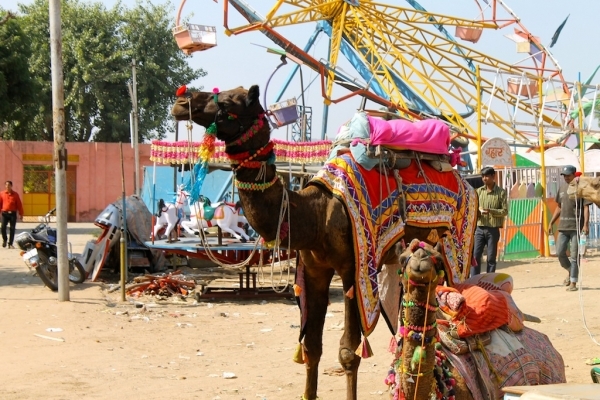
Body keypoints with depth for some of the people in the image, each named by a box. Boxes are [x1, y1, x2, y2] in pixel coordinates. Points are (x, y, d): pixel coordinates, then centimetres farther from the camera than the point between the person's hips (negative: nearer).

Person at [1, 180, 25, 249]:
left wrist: (21, 214, 2)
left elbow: (19, 204, 5)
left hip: (13, 213, 0)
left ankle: (10, 244, 6)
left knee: (12, 229, -1)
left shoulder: (15, 194, 5)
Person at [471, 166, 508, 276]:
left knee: (491, 258, 3)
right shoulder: (479, 191, 8)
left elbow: (505, 211, -4)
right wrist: (478, 211, -14)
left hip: (493, 229, -3)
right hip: (480, 228, 3)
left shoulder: (501, 192, 0)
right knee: (475, 256, -1)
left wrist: (490, 211, -17)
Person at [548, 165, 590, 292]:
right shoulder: (562, 187, 12)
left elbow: (586, 207, -11)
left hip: (577, 227, -6)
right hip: (563, 227, 6)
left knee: (574, 255, -2)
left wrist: (586, 224, -22)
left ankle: (573, 282, 4)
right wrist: (551, 223, 16)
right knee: (560, 252, 3)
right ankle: (571, 272, 27)